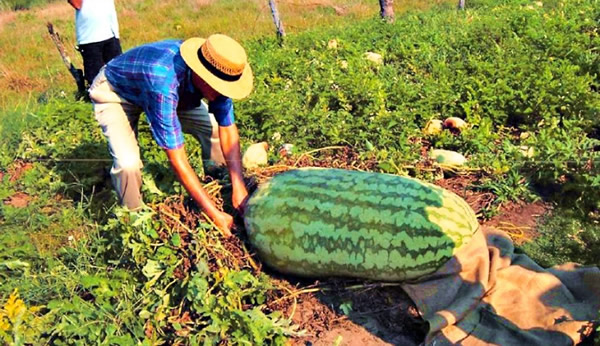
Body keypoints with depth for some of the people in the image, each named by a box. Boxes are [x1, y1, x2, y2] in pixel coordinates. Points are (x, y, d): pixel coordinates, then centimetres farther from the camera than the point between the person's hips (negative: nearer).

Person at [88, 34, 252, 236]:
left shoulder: (214, 72, -26)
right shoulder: (163, 83, -45)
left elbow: (228, 129, -18)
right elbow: (176, 158, -42)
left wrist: (239, 187, -26)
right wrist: (213, 213, -40)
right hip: (114, 92, -5)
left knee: (215, 127, -11)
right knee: (128, 162, -28)